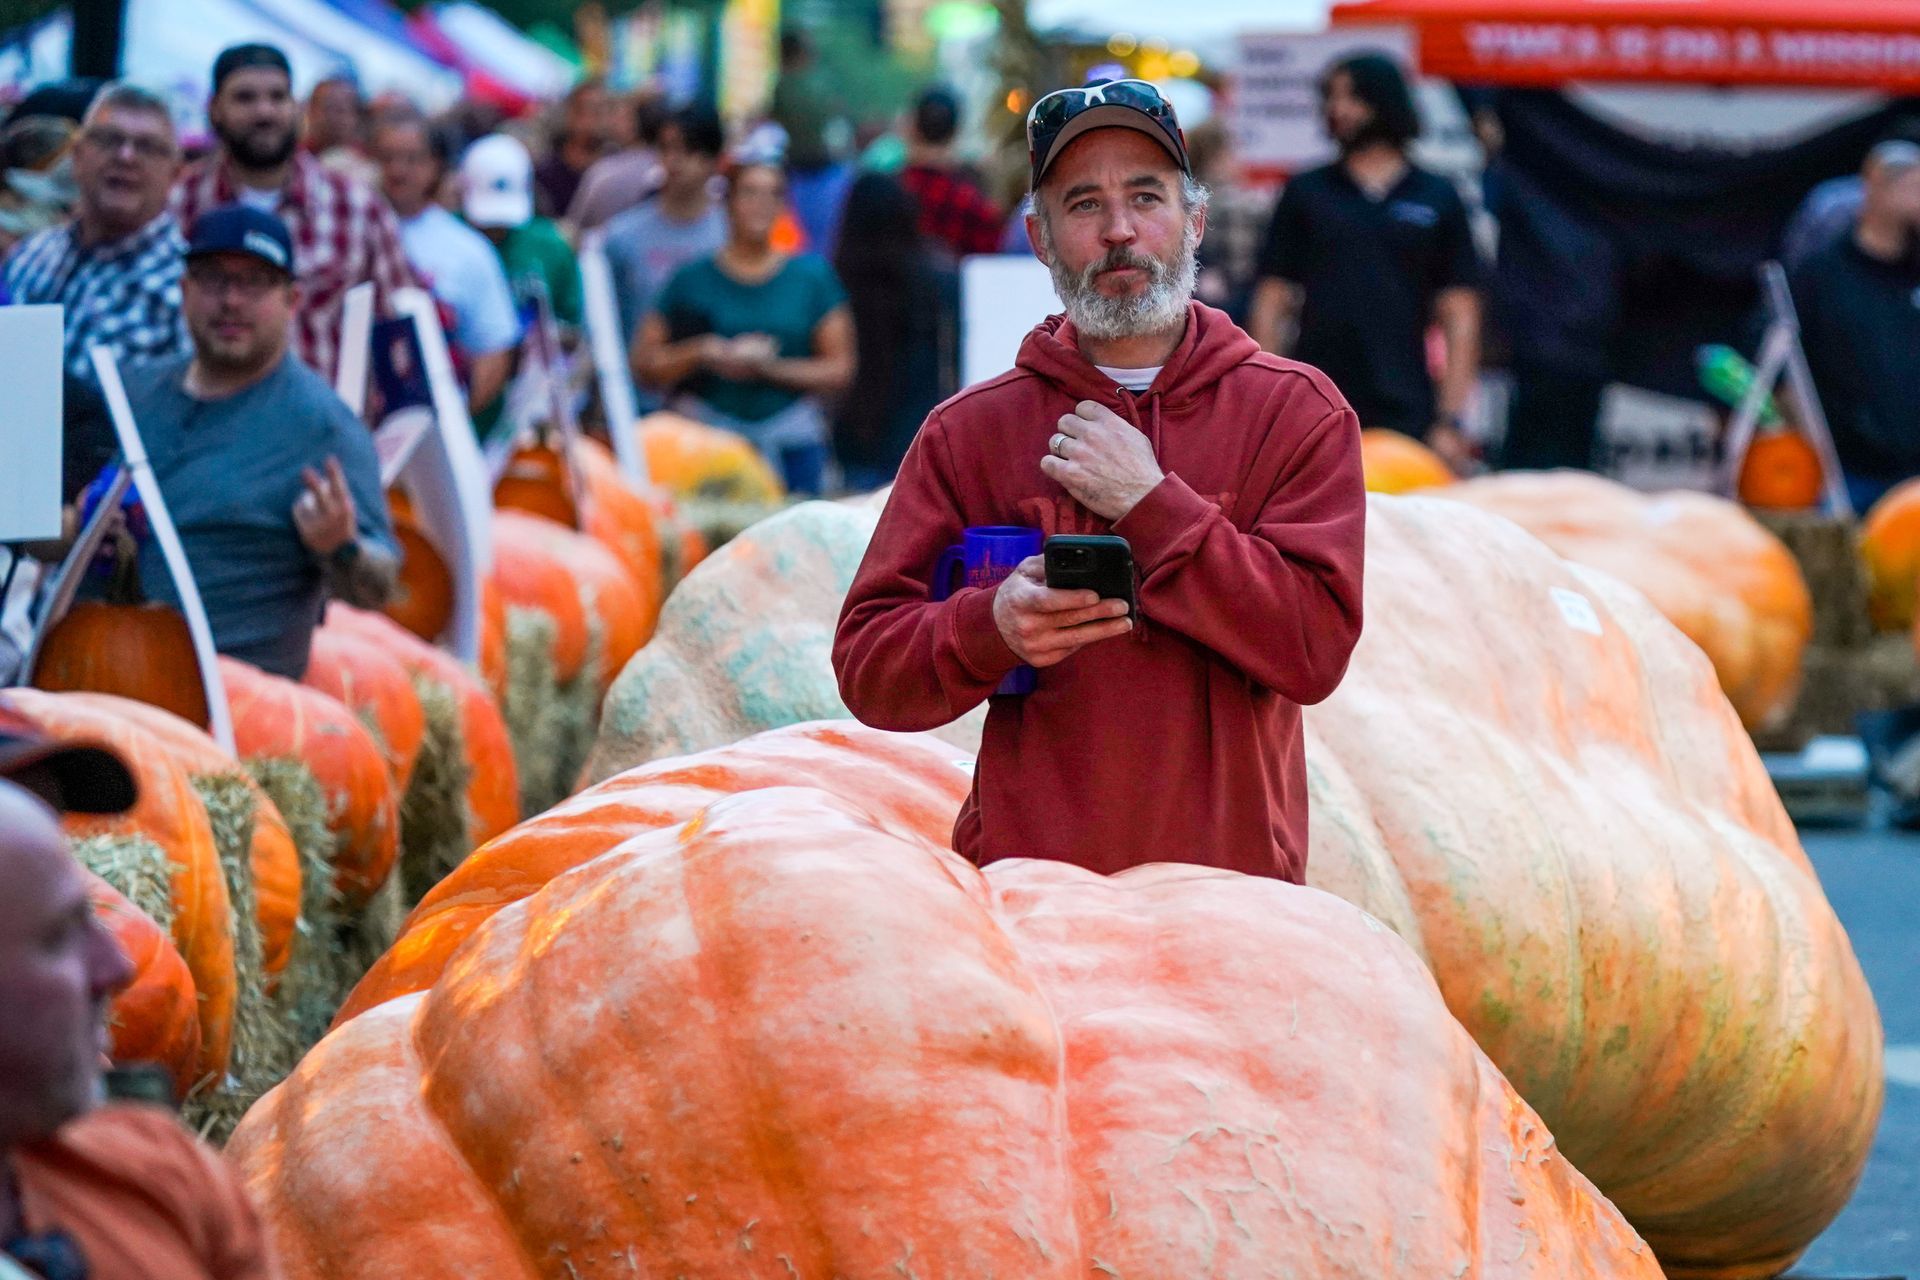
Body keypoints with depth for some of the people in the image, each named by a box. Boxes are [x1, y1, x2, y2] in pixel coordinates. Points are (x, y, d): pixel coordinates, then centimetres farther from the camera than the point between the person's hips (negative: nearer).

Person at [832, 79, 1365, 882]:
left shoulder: (1295, 411, 3)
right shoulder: (971, 430, 7)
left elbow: (1316, 649, -9)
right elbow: (867, 668, 3)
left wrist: (1150, 507, -11)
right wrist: (991, 626, -17)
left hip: (1231, 873, -1)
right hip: (1028, 870, 1)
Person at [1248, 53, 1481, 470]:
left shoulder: (1437, 199, 9)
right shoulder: (1305, 193, 11)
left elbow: (1460, 318, 8)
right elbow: (1271, 304, 10)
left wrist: (1452, 420, 0)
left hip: (1405, 417, -1)